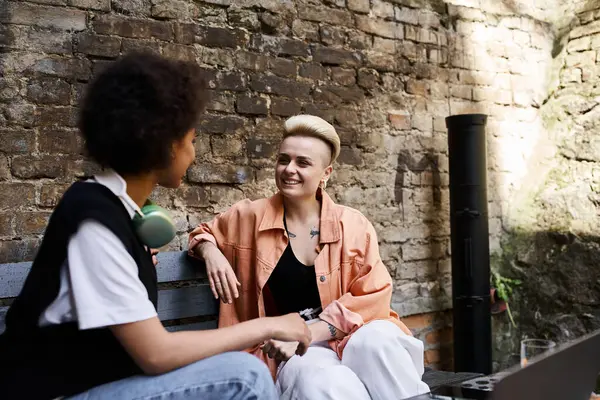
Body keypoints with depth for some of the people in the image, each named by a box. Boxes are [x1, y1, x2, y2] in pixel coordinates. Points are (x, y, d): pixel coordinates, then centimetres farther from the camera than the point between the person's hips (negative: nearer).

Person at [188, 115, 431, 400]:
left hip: (350, 337, 2)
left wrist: (308, 332, -15)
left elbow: (372, 298, -3)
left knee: (378, 340, -36)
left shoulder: (353, 226, 2)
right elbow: (204, 232, 25)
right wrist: (210, 252, -1)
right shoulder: (249, 217, 5)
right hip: (296, 350, -1)